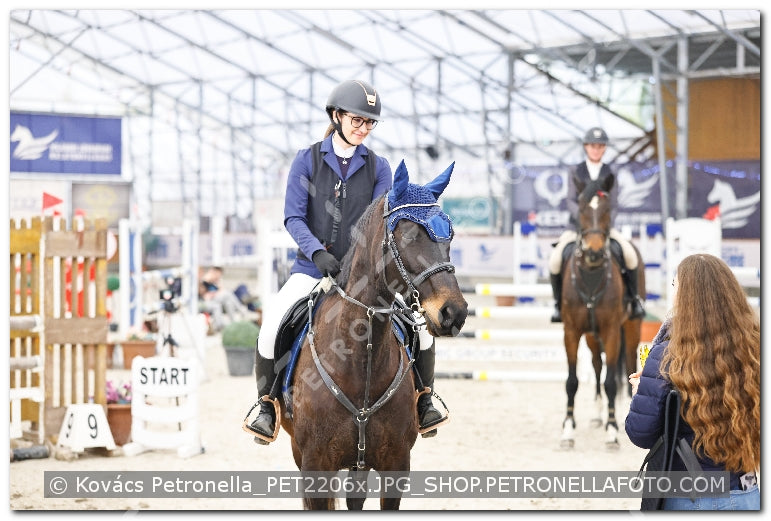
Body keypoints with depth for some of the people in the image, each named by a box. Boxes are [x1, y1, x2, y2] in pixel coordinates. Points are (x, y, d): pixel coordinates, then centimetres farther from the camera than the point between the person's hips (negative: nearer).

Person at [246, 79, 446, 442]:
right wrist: (317, 252, -20)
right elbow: (293, 217, -4)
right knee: (273, 320, -28)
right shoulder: (307, 160, 2)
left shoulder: (378, 167, 7)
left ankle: (424, 400, 1)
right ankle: (267, 405, -10)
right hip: (313, 265, -2)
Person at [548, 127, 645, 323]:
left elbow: (613, 205, 3)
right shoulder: (576, 172, 5)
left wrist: (607, 224, -16)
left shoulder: (609, 173, 8)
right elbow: (571, 201, -4)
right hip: (578, 225, -1)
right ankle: (558, 302, -2)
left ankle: (634, 298, -3)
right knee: (555, 260, -25)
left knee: (630, 254, -25)